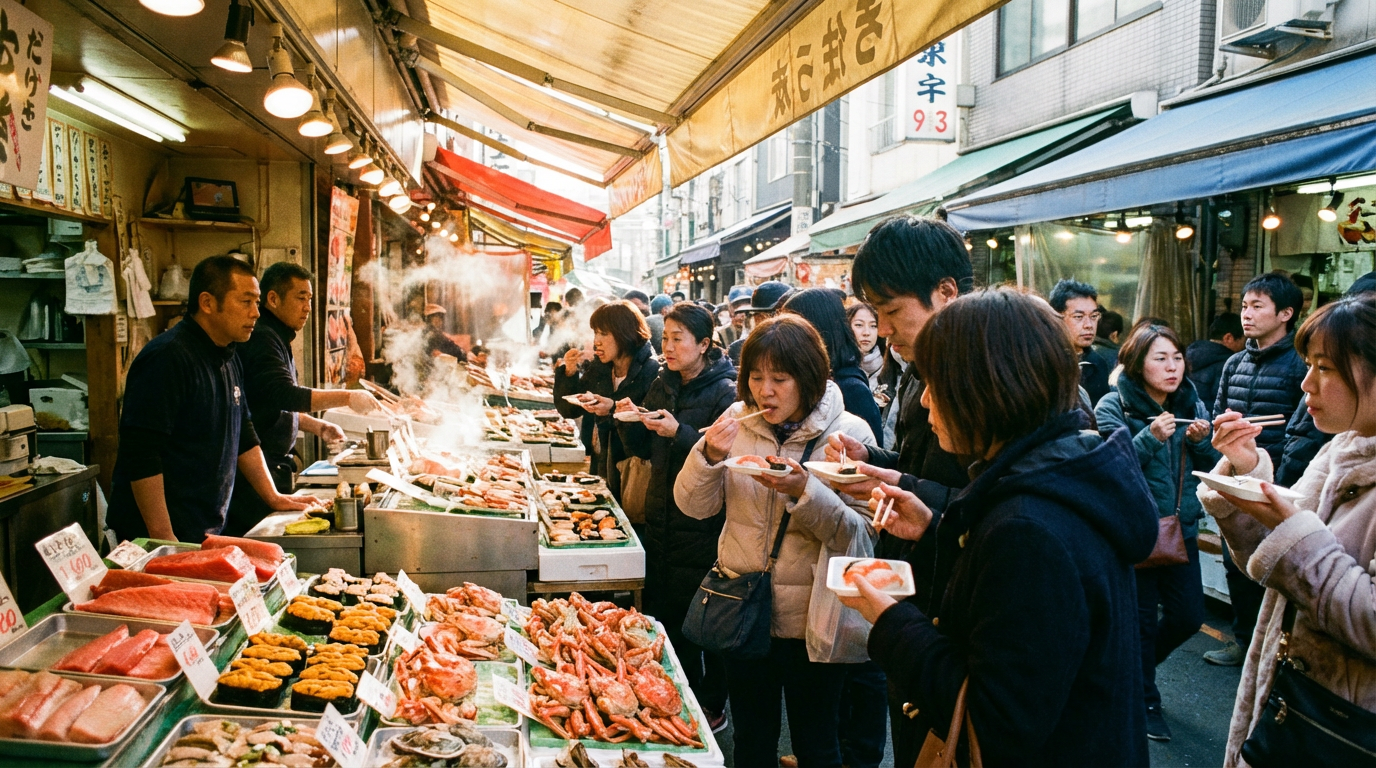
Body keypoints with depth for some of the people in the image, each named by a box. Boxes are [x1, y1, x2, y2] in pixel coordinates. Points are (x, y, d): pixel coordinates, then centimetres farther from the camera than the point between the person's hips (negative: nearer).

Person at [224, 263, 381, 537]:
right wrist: (347, 397, -24)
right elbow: (284, 394, -27)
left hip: (275, 463, 10)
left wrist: (318, 426, 12)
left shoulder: (277, 339, 18)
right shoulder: (260, 338, -15)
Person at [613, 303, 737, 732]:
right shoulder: (664, 386, 10)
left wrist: (679, 433, -27)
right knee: (663, 615, 14)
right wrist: (629, 422, -4)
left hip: (702, 525, -7)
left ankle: (712, 709, 22)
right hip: (661, 517, 7)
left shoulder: (724, 392, -12)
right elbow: (643, 450, 14)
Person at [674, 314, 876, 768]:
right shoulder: (737, 420, -1)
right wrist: (709, 455, -19)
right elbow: (694, 506, -1)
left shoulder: (848, 433, -11)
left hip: (810, 618, -3)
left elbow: (855, 533, -16)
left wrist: (804, 491, -30)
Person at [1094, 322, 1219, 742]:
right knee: (1142, 617, 5)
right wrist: (1150, 437, -29)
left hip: (1181, 526, 5)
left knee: (1188, 615, 9)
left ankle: (1137, 664, 37)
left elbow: (1210, 467, 7)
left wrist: (1201, 440, -13)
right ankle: (1145, 700, 26)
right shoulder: (1115, 406, -10)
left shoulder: (1191, 404, 5)